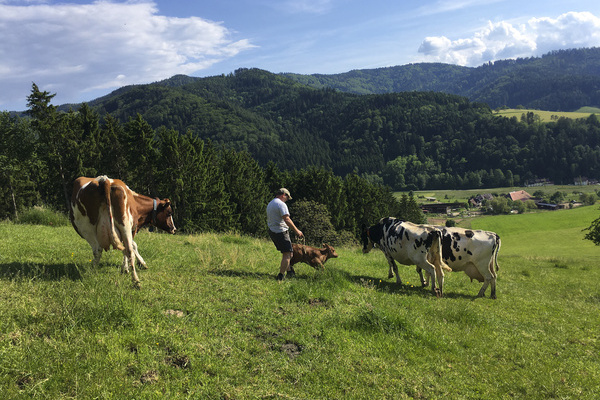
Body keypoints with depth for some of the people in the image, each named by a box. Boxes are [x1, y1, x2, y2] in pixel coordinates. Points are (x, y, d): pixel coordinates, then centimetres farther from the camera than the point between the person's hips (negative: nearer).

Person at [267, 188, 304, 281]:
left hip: (272, 231, 10)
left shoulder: (270, 204, 18)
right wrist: (297, 230, -18)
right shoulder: (281, 204, -14)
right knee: (287, 253, -8)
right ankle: (281, 276, -9)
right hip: (280, 231, -10)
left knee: (285, 252, 19)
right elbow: (287, 219, -22)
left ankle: (289, 271, 24)